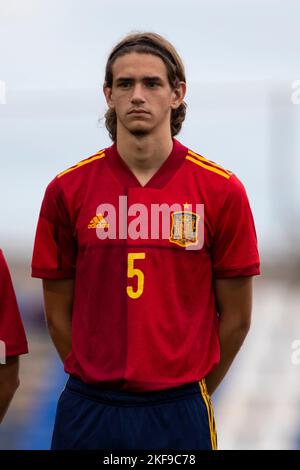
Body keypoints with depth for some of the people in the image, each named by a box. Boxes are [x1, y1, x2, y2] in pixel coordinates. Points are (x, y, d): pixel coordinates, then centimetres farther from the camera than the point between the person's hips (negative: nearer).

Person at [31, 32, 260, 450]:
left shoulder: (222, 191, -3)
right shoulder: (67, 190, 0)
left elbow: (235, 317, 3)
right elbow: (58, 312, 6)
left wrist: (192, 391, 8)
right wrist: (98, 383, 8)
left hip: (179, 411, -1)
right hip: (88, 413, 1)